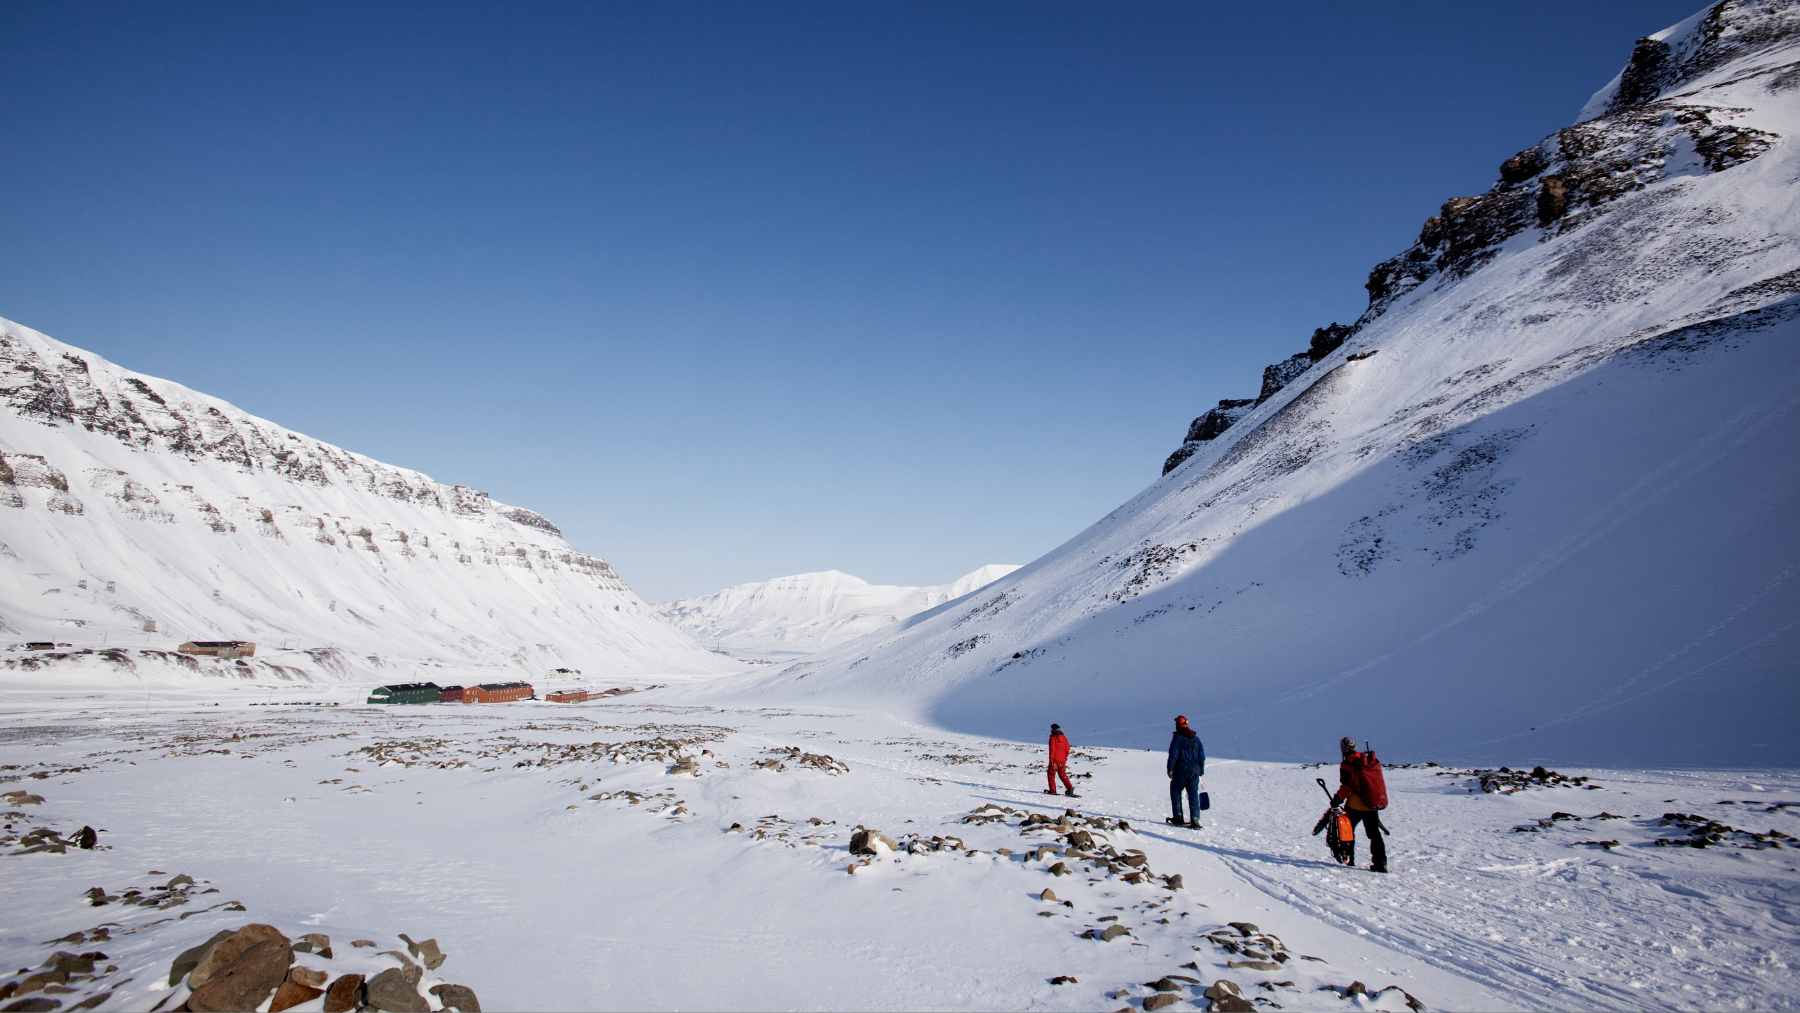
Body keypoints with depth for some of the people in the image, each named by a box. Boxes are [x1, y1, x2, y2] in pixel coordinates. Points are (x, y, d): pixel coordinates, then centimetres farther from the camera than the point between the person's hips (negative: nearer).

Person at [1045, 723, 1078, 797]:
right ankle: (1069, 788, -1)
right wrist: (1065, 758, 18)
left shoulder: (1053, 738, -10)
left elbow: (1052, 750, -14)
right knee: (1063, 774, 13)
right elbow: (1067, 749, 9)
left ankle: (1052, 790, 4)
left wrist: (1051, 760, -13)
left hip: (1055, 760, -5)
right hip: (1062, 760, 5)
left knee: (1051, 774, 7)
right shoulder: (1064, 737, 7)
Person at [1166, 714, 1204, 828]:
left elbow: (1173, 755, -13)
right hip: (1194, 771, 4)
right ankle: (1195, 821, -1)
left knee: (1175, 792, 12)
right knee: (1194, 795, 6)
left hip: (1181, 771, -4)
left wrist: (1170, 769, -6)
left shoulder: (1177, 737, -8)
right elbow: (1202, 756, 12)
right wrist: (1201, 770, 18)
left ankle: (1178, 817, 7)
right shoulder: (1196, 738, 10)